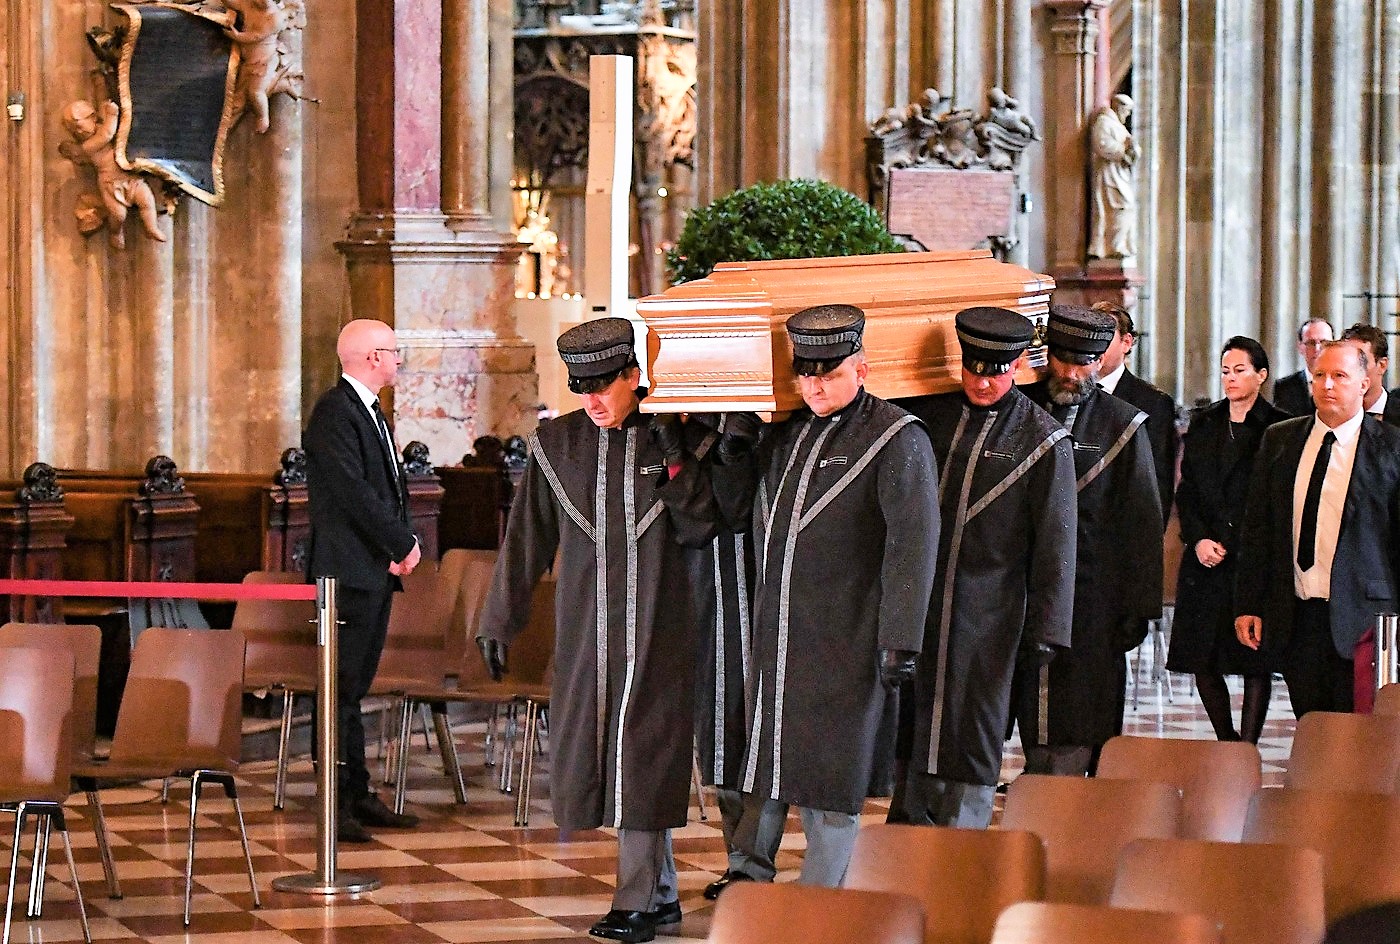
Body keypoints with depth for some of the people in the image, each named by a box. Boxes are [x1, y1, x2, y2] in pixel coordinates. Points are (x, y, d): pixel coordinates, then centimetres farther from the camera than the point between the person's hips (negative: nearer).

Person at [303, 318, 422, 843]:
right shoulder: (334, 412, -14)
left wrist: (403, 544, 4)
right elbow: (355, 492, -20)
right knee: (342, 688, -6)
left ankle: (357, 796, 17)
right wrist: (403, 544, -12)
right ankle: (339, 804, -5)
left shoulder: (369, 411, 18)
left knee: (355, 687, 12)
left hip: (378, 570, 10)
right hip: (350, 570, -10)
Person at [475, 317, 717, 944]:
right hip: (584, 629, 3)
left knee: (643, 753, -4)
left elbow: (700, 531, -3)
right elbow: (526, 538, 10)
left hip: (657, 631, -3)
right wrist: (499, 621, 10)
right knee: (589, 751, 4)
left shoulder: (674, 438, 0)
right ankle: (661, 893, 16)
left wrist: (674, 463, -15)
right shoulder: (556, 444, 5)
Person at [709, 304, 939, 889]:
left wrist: (900, 640, -17)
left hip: (847, 639, -6)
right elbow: (732, 505, 21)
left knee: (831, 776, 1)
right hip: (774, 633, 6)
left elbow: (913, 545, -12)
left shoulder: (898, 440, -8)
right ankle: (750, 873, 22)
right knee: (765, 756, 12)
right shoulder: (783, 433, 11)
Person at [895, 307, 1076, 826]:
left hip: (990, 610, -3)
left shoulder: (1043, 440, -3)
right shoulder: (929, 414, 5)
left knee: (975, 733, 1)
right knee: (917, 725, 8)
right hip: (918, 602, 4)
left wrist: (1046, 629, -6)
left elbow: (1054, 543, -3)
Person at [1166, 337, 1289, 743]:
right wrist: (1199, 539, -3)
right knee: (1201, 660, 3)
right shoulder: (1203, 424, 13)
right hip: (1205, 558, 4)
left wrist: (1232, 546, -9)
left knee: (1255, 663, -3)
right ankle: (1228, 743, 18)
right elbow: (1186, 491, 13)